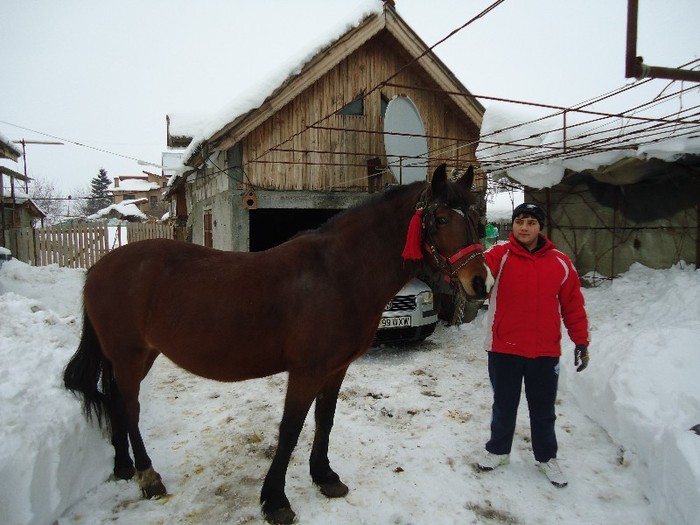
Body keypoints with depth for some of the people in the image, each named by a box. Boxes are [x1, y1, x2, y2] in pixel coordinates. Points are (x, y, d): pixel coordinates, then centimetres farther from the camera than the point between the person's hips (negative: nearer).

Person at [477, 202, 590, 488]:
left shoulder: (560, 263, 0)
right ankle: (498, 450, 38)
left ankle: (546, 457, 38)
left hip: (545, 351, 2)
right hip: (503, 349, -1)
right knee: (504, 406, 16)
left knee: (543, 410, 17)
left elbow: (573, 305, 5)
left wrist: (580, 341, 3)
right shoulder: (500, 255, -7)